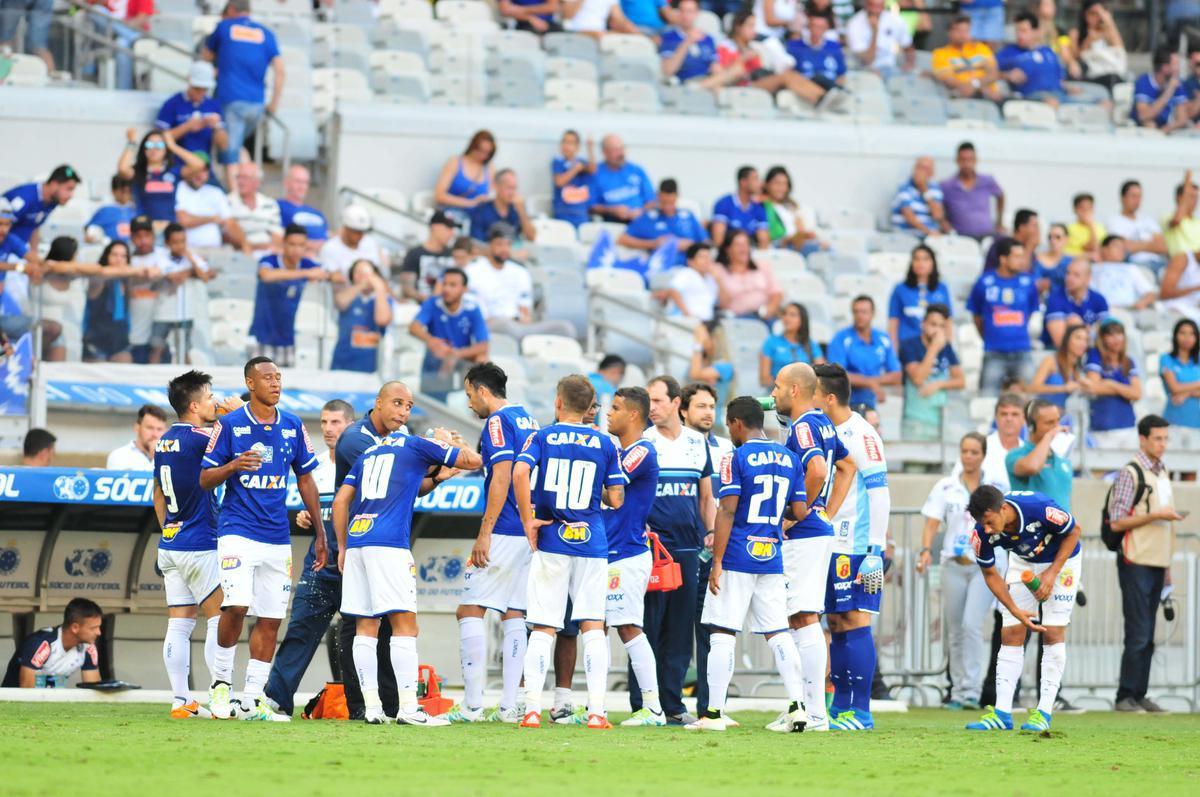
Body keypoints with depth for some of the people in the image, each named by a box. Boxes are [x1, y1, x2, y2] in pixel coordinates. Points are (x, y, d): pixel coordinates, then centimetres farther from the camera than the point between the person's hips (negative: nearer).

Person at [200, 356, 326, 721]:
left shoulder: (292, 426, 8)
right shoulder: (230, 425, -3)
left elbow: (305, 479, 16)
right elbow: (205, 479, 0)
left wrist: (320, 533, 13)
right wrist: (233, 466, -20)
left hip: (278, 537, 5)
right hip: (238, 531, -5)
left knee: (270, 619, 3)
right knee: (237, 605, -21)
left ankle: (251, 701, 10)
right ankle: (221, 679, -1)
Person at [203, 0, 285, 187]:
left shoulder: (224, 27, 8)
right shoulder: (266, 34, 11)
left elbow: (205, 57, 21)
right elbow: (279, 71, 3)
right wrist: (274, 103, 8)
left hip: (230, 100, -3)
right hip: (257, 104, 3)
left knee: (230, 156, -5)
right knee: (239, 146, 22)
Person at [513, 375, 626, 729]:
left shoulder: (542, 437, 1)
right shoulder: (605, 444, 5)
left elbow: (520, 472, -17)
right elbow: (615, 500, 2)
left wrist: (528, 521, -9)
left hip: (550, 542, -1)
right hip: (591, 543, 1)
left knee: (543, 629, 3)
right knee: (593, 626, 4)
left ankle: (532, 709, -5)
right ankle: (596, 711, -3)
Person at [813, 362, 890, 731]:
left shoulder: (860, 435, -12)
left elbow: (880, 495, -15)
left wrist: (875, 552, -18)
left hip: (857, 547, -9)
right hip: (832, 545, 9)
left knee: (854, 622, -9)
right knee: (836, 623, 9)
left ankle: (860, 713, -8)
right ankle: (840, 708, 13)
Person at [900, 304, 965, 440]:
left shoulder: (946, 348, 12)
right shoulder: (910, 346, -2)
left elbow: (961, 381, 9)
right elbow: (918, 378, -15)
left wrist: (938, 384, -9)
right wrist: (935, 348, -15)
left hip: (940, 420, 4)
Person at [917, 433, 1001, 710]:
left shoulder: (995, 488, 5)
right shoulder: (945, 487, 7)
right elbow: (932, 523, 0)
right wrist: (926, 550, -16)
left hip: (984, 566, -2)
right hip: (953, 564, 2)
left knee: (972, 625, -17)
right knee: (954, 632, 5)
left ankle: (971, 691, -17)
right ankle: (957, 691, 13)